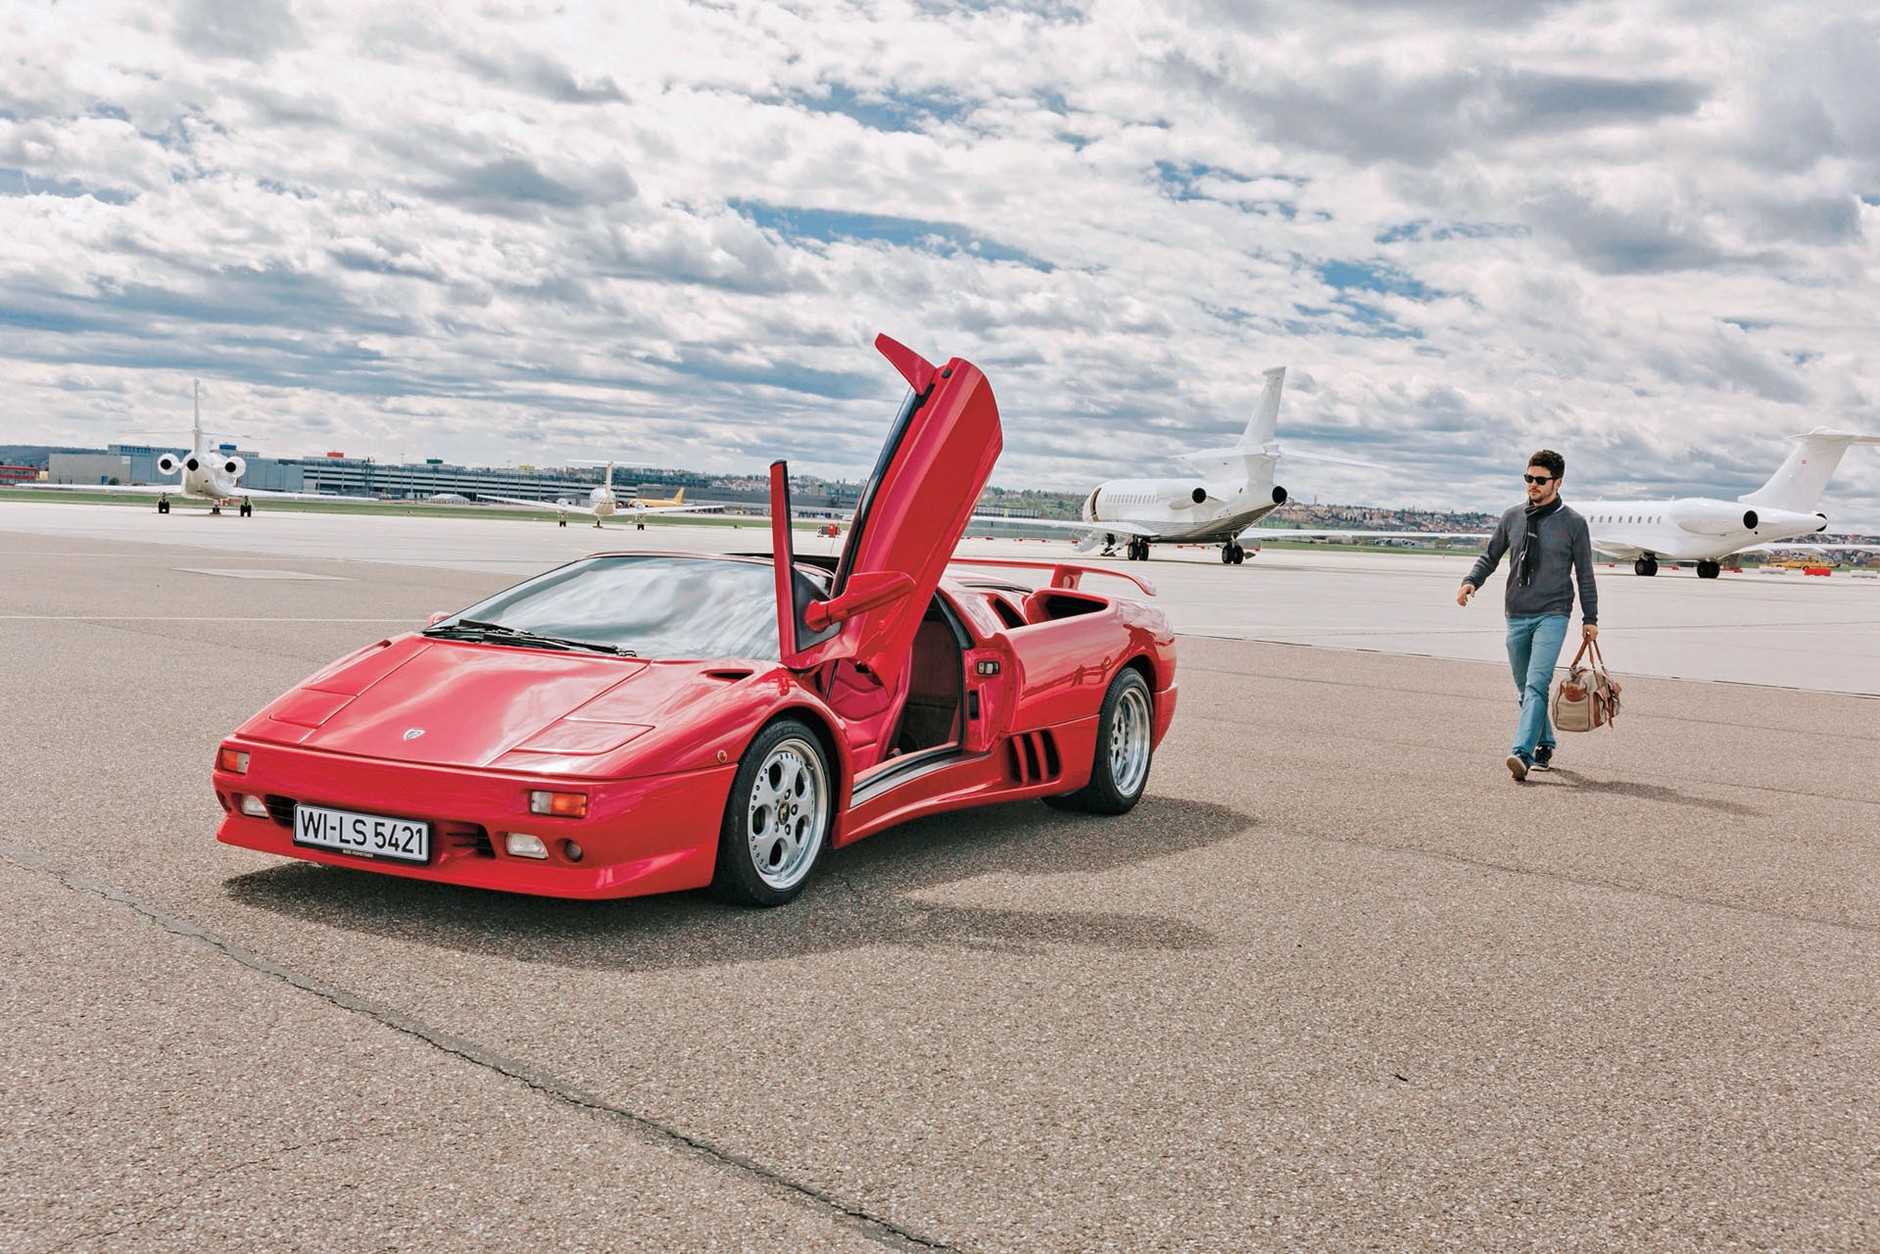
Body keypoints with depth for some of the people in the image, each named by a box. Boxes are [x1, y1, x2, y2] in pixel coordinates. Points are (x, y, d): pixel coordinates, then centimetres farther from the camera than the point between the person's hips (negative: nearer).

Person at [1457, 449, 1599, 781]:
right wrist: (1470, 581, -5)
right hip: (1516, 617, 4)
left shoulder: (1573, 523, 0)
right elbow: (1490, 556, 15)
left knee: (1536, 685, -18)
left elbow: (1584, 574, 6)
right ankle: (1544, 747, 27)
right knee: (1526, 689, 11)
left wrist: (1590, 618, 5)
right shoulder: (1513, 518, 8)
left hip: (1552, 616, -4)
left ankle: (1522, 753, -28)